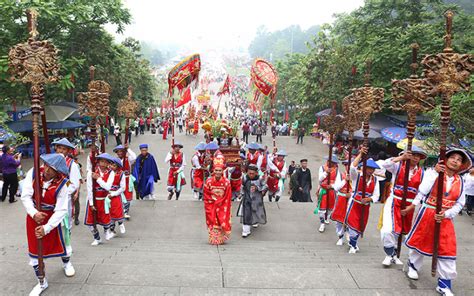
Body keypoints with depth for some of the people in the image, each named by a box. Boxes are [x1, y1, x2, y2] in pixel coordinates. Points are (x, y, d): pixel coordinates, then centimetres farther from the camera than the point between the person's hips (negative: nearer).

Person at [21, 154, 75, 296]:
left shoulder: (62, 184, -24)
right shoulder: (33, 173, -19)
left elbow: (61, 210, -22)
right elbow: (25, 196, -16)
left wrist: (46, 228, -27)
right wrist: (34, 213, -30)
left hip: (52, 217, -2)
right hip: (34, 216, 2)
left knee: (59, 242, 15)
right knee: (34, 249, 8)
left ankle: (66, 263, 52)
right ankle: (42, 282, 28)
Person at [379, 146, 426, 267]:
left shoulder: (421, 172, 4)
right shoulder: (398, 166, -4)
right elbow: (385, 164, -23)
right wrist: (401, 157, -28)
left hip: (409, 205, 3)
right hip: (394, 202, -3)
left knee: (400, 230, 15)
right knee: (388, 229, -14)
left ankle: (394, 254, 32)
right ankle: (389, 254, 7)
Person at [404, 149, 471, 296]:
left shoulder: (460, 182, 4)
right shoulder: (432, 172, -8)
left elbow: (459, 204, 1)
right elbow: (423, 191, -15)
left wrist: (446, 214, -10)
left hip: (446, 218, 3)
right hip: (427, 213, -3)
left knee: (448, 250, 0)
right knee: (419, 241, 13)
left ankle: (444, 284, 12)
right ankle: (413, 266, 40)